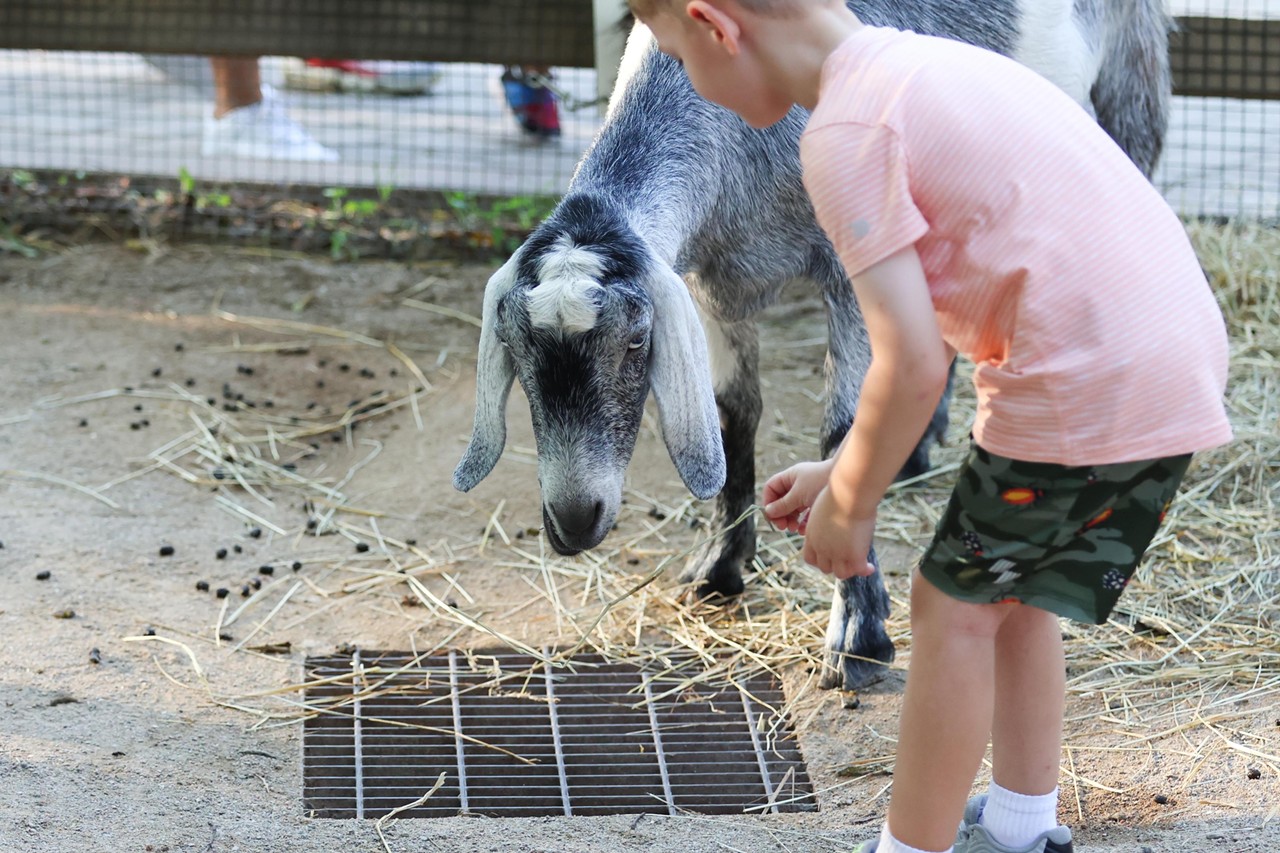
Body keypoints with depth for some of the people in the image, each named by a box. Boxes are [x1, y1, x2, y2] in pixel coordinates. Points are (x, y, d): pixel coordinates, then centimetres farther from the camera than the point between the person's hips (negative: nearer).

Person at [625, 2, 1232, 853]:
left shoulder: (844, 130, -13)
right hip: (1184, 360, 9)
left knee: (954, 605, 7)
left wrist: (850, 503, -1)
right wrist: (845, 469, 23)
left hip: (1092, 389, -9)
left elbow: (913, 366, -17)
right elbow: (937, 325, 21)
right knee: (1012, 594, 24)